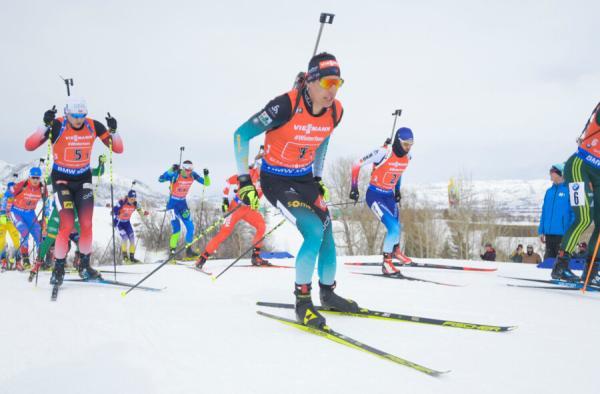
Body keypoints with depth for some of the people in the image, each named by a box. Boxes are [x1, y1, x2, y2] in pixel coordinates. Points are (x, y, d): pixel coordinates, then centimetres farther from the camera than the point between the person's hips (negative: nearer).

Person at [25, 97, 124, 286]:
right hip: (61, 179, -3)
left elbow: (118, 149, -4)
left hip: (83, 179, 3)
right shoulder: (57, 125, -18)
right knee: (67, 225, -14)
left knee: (86, 224, -4)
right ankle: (59, 268, 3)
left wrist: (113, 131, -22)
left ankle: (84, 266, 14)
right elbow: (29, 146, -24)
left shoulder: (94, 126, -9)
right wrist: (46, 126, -35)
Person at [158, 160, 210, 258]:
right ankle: (172, 251, -2)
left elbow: (206, 183, -5)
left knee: (190, 227, 0)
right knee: (177, 228, -15)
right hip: (172, 203, -5)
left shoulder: (193, 175, -9)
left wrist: (206, 175, -25)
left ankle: (188, 250, 14)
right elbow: (160, 179, -34)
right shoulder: (175, 174, -21)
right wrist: (171, 170, -46)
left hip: (183, 203, 5)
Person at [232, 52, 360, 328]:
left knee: (327, 235, 1)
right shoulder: (286, 106, -27)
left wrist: (318, 177, 17)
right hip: (276, 181, -6)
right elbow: (241, 135, -18)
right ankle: (302, 301, -5)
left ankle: (328, 293, 25)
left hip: (305, 179, 6)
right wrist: (244, 181, -19)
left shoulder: (335, 111, -8)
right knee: (314, 232, -21)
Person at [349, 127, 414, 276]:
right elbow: (356, 165, -18)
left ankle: (395, 251, 53)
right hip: (375, 196, -7)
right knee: (393, 228, -19)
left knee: (397, 227, 21)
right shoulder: (383, 153, -25)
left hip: (390, 196, 7)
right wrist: (354, 188, -16)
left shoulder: (407, 157, -4)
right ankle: (386, 263, -2)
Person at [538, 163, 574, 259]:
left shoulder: (569, 190, -5)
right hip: (549, 232, 6)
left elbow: (574, 212, -8)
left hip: (562, 233, -6)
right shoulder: (549, 191, 13)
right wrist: (541, 230, 11)